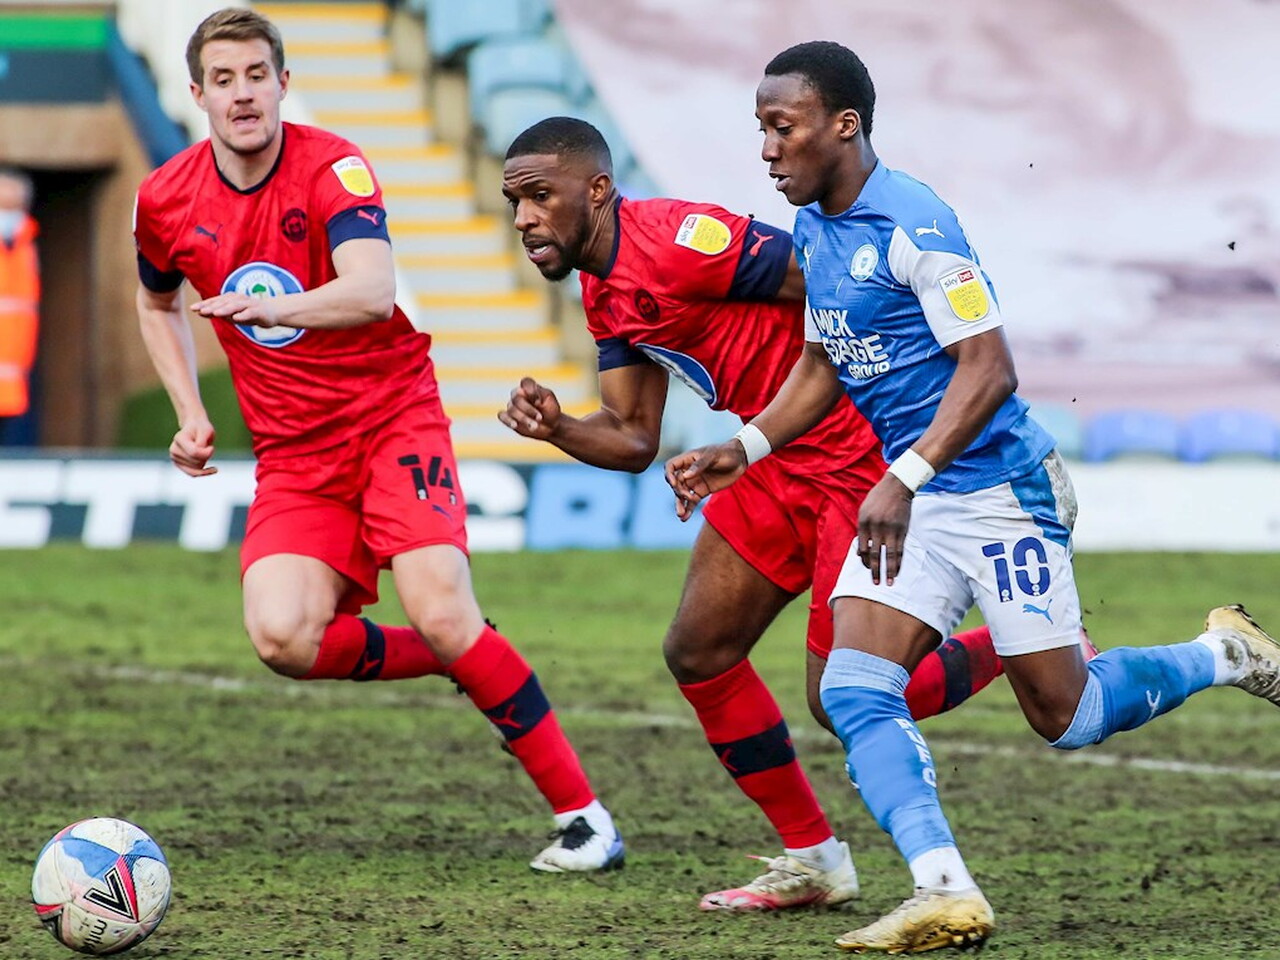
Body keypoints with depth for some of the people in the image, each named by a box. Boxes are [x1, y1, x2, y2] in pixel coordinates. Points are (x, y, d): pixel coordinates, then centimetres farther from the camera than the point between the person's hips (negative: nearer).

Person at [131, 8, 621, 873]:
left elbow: (371, 290, -31)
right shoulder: (166, 202, 0)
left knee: (441, 613, -21)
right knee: (282, 637, -21)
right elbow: (159, 304, 22)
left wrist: (268, 308, -46)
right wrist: (189, 412, 10)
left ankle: (582, 814, -8)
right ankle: (469, 664, 7)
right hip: (293, 454, 4)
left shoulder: (332, 167, -14)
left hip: (394, 419, -4)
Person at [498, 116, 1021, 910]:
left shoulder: (675, 242, -22)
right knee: (698, 653, 7)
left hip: (858, 450, -10)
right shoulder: (604, 290, 9)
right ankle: (813, 859, 18)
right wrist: (555, 427, -11)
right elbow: (633, 439, 10)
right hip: (785, 460, 10)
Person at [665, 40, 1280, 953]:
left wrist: (903, 481, -32)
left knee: (1063, 716, 1)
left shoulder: (914, 224, -20)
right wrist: (741, 450, 8)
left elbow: (988, 370, -24)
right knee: (852, 691, -10)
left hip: (998, 489, -8)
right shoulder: (814, 233, 7)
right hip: (911, 497, 8)